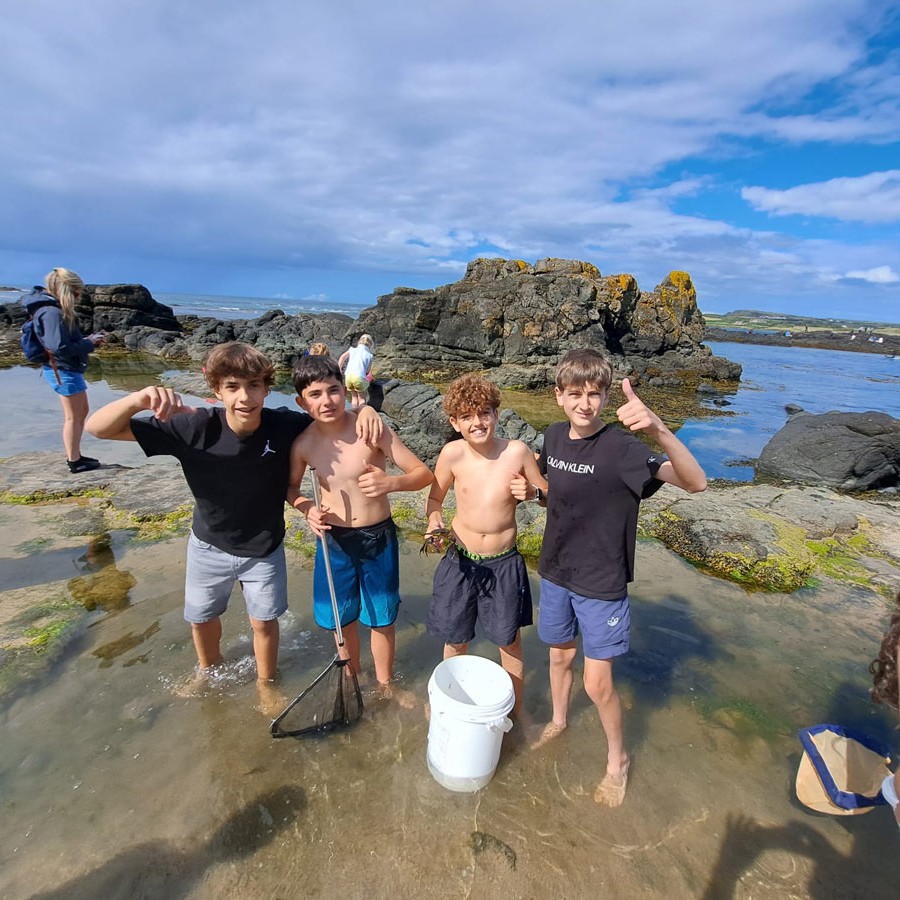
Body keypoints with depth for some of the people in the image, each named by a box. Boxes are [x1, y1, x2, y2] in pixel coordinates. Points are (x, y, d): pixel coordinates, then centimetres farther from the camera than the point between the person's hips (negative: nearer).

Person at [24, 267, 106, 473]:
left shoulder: (56, 310, 12)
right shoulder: (52, 312, -19)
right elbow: (61, 347, -26)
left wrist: (88, 340, 2)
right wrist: (89, 344, -15)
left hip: (68, 369, 10)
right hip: (63, 371, -10)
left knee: (82, 412, 18)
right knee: (73, 417, -1)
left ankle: (74, 455, 27)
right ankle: (74, 462, 8)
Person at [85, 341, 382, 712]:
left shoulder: (284, 425, -26)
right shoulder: (195, 427, -27)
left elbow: (334, 419, -11)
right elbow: (98, 427, -25)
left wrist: (364, 410, -34)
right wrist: (140, 399, -46)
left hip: (263, 548, -1)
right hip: (209, 545, 2)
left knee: (264, 622, 15)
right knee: (201, 618, 24)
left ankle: (265, 682, 47)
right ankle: (208, 670, 58)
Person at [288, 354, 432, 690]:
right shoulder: (302, 444, -11)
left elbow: (424, 473, -16)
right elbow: (291, 488, 8)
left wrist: (391, 483, -36)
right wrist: (307, 509, -13)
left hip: (378, 537, -2)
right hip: (333, 539, 2)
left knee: (381, 617, 15)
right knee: (342, 616, 19)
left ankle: (384, 685, 41)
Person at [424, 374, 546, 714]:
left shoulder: (517, 451, -16)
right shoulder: (452, 454, -15)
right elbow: (435, 499, 1)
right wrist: (434, 523, -19)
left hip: (504, 563, 0)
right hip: (460, 560, 1)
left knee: (509, 641, 16)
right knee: (455, 639, 19)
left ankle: (516, 711, 43)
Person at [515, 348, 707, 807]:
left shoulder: (622, 447, -23)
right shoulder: (554, 435, -5)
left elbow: (695, 482, -37)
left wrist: (659, 430, -54)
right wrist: (529, 492, -9)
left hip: (602, 583, -5)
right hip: (556, 572, 5)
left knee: (597, 684, 5)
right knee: (560, 656, 24)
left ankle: (617, 760, 34)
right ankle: (558, 721, 51)